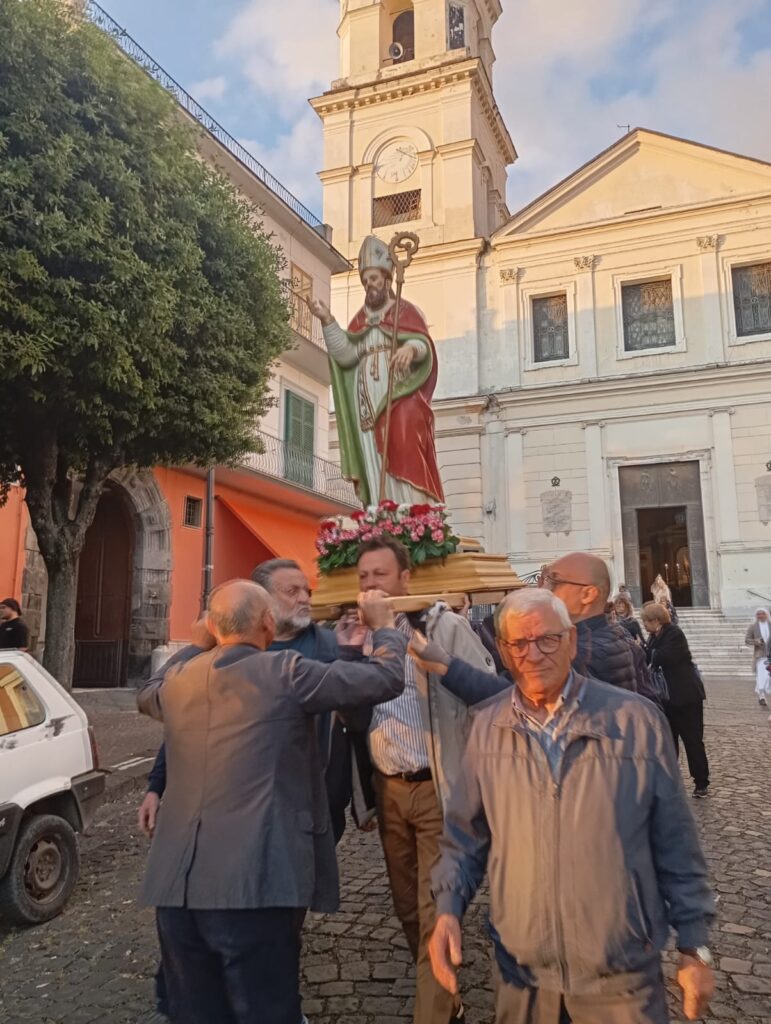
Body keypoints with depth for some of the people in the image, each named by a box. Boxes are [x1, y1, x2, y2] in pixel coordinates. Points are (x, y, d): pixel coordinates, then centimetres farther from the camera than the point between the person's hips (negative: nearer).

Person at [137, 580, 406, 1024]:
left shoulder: (177, 680, 8)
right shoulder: (285, 672, -9)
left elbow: (147, 695, 34)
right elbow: (386, 678, -7)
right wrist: (384, 625, 11)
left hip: (176, 882, 6)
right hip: (253, 883, -6)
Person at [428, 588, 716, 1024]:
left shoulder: (636, 720, -10)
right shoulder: (487, 728, -2)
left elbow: (675, 844, -3)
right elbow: (466, 834, 7)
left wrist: (695, 946, 0)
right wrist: (449, 909, -5)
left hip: (621, 973, -2)